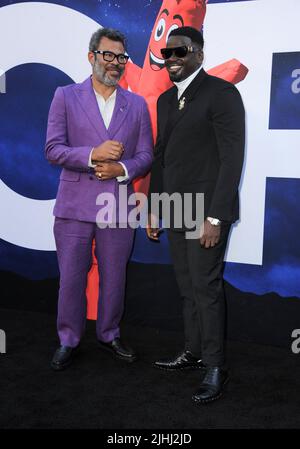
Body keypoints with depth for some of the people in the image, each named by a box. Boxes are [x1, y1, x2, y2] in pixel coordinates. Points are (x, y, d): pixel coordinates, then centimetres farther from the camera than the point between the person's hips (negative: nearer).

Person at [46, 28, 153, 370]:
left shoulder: (137, 105, 8)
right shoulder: (66, 97, 2)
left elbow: (145, 156, 7)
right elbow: (53, 149, -5)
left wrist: (122, 169, -13)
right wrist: (93, 155, -19)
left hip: (118, 208, 2)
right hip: (75, 206, -2)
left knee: (114, 277, 12)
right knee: (71, 277, 6)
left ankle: (109, 335, 31)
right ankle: (68, 340, 24)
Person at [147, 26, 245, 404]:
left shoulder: (221, 93, -8)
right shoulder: (165, 100, 15)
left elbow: (232, 157, -14)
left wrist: (215, 217, -18)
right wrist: (153, 209, 15)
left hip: (207, 211, -7)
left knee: (206, 287, -4)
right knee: (187, 287, 12)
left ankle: (215, 368, 8)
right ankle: (194, 353, 24)